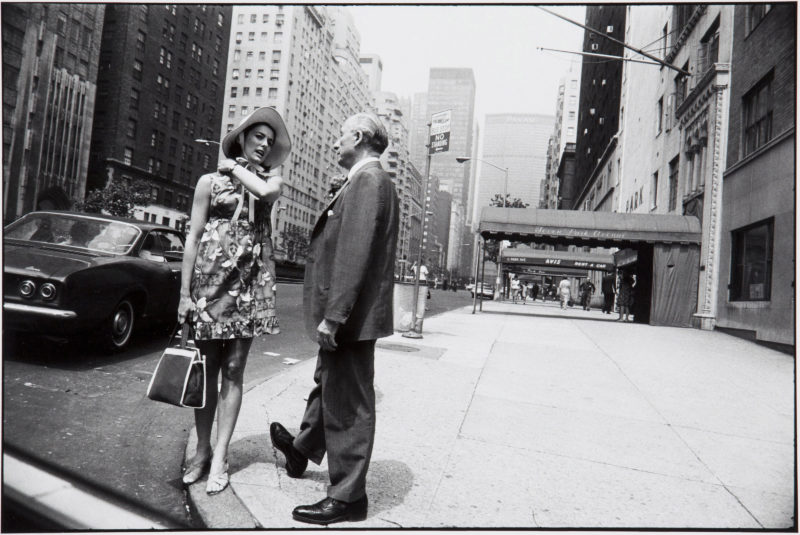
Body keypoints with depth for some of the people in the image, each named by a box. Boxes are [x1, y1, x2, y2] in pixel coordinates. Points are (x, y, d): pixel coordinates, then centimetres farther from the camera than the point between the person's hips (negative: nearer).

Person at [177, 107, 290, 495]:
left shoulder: (271, 180, 10)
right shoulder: (210, 180, 7)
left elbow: (267, 191, -17)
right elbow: (193, 237, 3)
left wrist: (236, 168, 0)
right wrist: (185, 293, -3)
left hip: (249, 285, 0)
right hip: (209, 280, 0)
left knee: (233, 371, 2)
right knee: (206, 369, 5)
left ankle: (219, 457, 9)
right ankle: (203, 449, 18)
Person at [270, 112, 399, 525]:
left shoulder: (368, 180, -15)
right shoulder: (364, 181, 18)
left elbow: (355, 253, -24)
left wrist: (334, 315, -25)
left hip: (351, 316, -11)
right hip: (344, 314, 11)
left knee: (347, 403, 1)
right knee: (327, 386, 27)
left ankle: (347, 497, 17)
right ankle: (303, 450, 49)